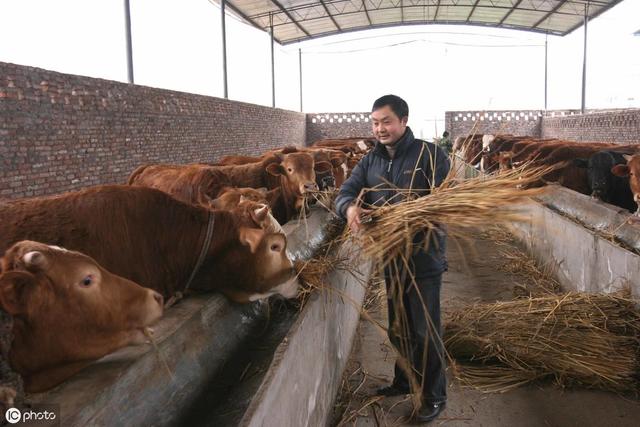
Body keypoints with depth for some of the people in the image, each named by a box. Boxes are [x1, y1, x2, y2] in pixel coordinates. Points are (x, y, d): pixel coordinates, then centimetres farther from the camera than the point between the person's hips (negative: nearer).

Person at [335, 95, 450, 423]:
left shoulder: (429, 155, -10)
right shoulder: (370, 160, 7)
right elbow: (346, 191, -1)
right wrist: (350, 208, -26)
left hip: (424, 256, -6)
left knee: (425, 330, 3)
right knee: (397, 326, 20)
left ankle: (434, 396, 22)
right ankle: (404, 380, 41)